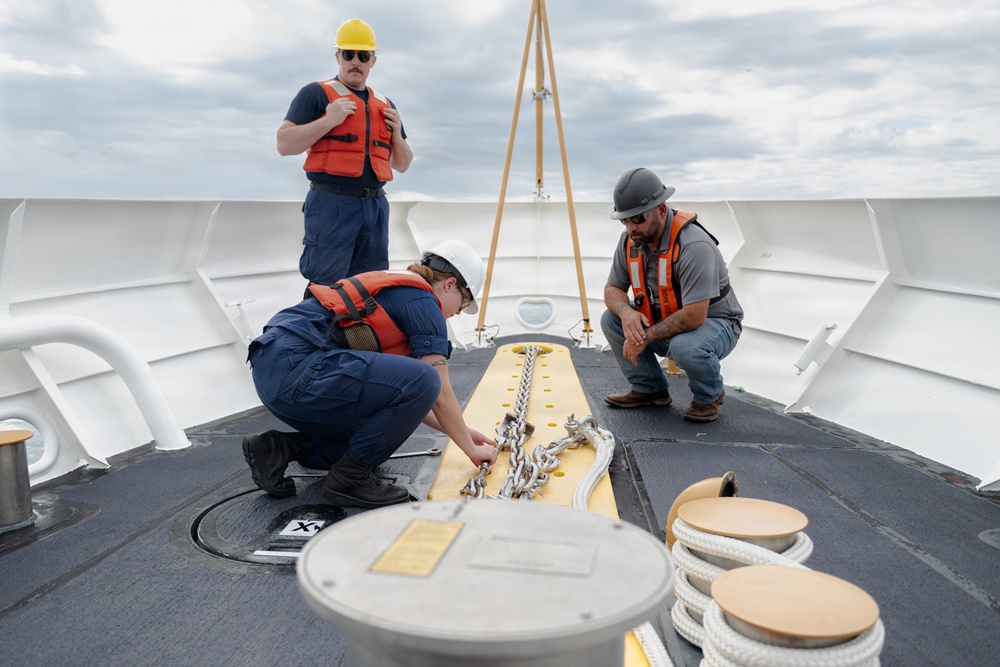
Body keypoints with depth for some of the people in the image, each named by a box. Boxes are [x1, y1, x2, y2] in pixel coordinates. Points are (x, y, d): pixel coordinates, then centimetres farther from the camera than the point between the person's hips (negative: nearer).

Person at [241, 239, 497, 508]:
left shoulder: (390, 288, 24)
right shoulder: (423, 301, -4)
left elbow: (396, 391, 26)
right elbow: (439, 394, -3)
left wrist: (458, 431, 27)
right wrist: (471, 448, 11)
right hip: (295, 368, -11)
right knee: (423, 381, -17)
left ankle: (277, 448, 12)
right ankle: (350, 478, -3)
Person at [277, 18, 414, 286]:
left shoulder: (385, 105, 20)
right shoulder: (316, 93, 4)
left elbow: (402, 165, 23)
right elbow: (284, 144, -5)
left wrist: (397, 134, 4)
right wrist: (329, 121, -13)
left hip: (375, 206, 6)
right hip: (332, 205, -6)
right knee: (326, 290, -7)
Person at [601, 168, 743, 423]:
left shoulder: (694, 246, -31)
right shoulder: (630, 240, -8)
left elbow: (694, 316, -35)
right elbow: (613, 289, 0)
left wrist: (644, 338, -27)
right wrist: (626, 312, -24)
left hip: (714, 323, -7)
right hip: (665, 322, 7)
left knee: (685, 346, -38)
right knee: (611, 319, -9)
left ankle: (709, 395, -3)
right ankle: (650, 389, 6)